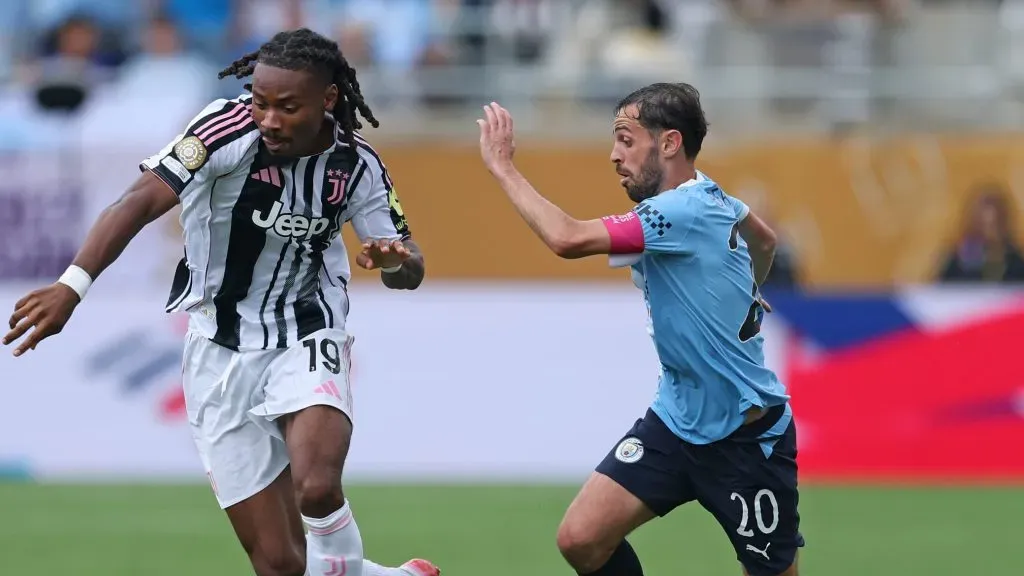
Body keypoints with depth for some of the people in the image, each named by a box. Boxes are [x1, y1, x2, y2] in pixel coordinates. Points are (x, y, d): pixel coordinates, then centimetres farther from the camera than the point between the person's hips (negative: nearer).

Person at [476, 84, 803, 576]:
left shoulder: (684, 213, -24)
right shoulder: (708, 198, 3)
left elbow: (567, 238, -34)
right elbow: (764, 239, 26)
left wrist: (501, 165, -23)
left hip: (744, 437, -8)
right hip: (677, 420, 8)